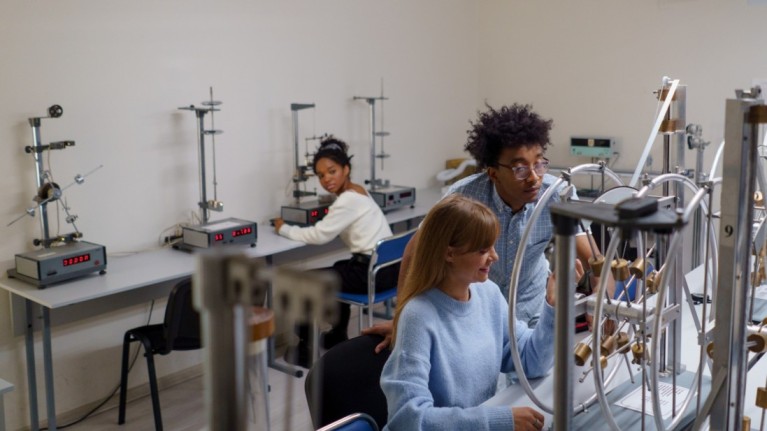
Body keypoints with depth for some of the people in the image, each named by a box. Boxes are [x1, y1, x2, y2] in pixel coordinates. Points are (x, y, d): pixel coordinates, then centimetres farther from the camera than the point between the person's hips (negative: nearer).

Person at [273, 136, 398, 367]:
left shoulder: (349, 199, -17)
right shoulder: (356, 191, 12)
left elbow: (319, 235, -15)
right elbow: (327, 229, 18)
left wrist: (284, 229, -3)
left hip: (373, 271, -9)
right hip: (386, 266, 10)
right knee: (335, 272, 34)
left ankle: (306, 347, 19)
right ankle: (336, 339, 40)